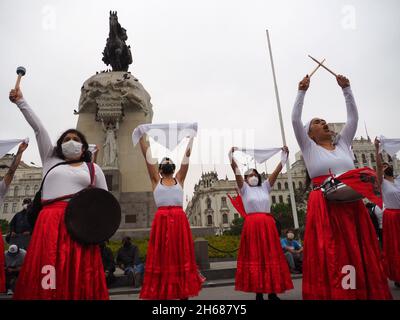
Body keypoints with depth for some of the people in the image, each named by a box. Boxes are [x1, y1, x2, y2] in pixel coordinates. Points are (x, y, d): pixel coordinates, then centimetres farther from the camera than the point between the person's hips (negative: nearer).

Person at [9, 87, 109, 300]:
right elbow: (38, 128, 17)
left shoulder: (93, 168, 16)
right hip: (51, 221, 1)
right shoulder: (51, 160, 20)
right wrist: (20, 101, 18)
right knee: (48, 275, -6)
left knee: (80, 277, -5)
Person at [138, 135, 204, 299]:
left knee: (181, 257, 6)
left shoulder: (179, 179, 15)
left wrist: (191, 137, 12)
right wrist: (142, 136, 6)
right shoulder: (156, 180, 12)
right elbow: (147, 156, 8)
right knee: (161, 258, 2)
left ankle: (184, 294, 15)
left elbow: (186, 156, 13)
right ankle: (159, 293, 12)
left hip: (180, 220, 1)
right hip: (161, 221, -1)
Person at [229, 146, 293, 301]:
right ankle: (258, 292, 8)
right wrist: (232, 156, -16)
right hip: (252, 224, -3)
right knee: (255, 256, 1)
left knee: (271, 255, 5)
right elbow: (236, 172, -6)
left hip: (268, 224, 3)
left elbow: (277, 171, 8)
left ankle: (272, 292, 15)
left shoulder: (265, 187, 15)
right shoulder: (244, 189, 7)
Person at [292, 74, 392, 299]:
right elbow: (295, 120, -1)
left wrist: (346, 89, 16)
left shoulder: (343, 144, 18)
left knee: (361, 255, 6)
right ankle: (332, 293, 6)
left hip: (352, 205, 4)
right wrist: (302, 91, -2)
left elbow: (353, 117, 18)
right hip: (324, 207, -4)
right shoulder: (309, 147, 7)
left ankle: (366, 292, 17)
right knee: (329, 258, -5)